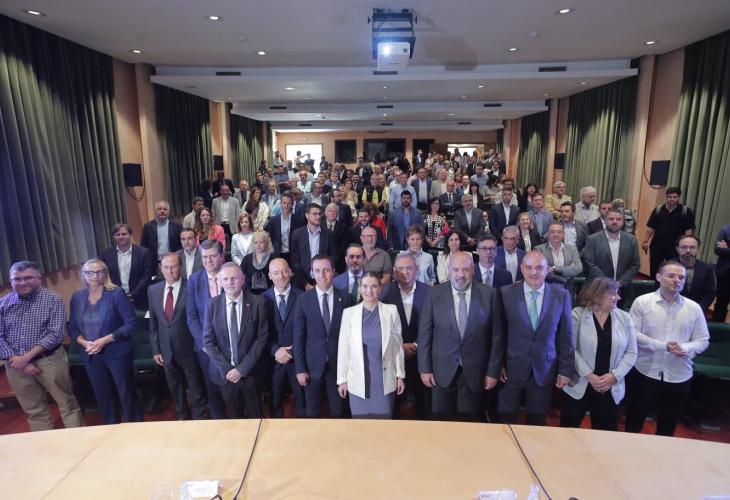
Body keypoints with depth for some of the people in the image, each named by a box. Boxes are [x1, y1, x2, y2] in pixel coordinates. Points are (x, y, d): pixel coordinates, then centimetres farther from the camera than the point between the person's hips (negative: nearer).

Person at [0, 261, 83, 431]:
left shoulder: (53, 299, -6)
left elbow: (56, 333, -12)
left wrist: (27, 357, -17)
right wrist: (18, 361, -10)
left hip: (50, 360, -3)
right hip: (16, 365, 4)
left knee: (67, 404, 3)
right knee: (34, 411, 15)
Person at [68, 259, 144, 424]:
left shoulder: (116, 293, -11)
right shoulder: (77, 297, 4)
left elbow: (130, 323, -13)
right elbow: (72, 327, 10)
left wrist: (105, 340, -19)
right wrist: (84, 342, -9)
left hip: (117, 353, -4)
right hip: (91, 356, 4)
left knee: (127, 393, 3)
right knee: (102, 396, 15)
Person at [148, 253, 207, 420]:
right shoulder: (153, 290, 2)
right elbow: (153, 323, 7)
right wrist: (155, 349, 5)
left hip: (188, 349, -4)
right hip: (166, 350, 4)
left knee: (196, 390, 9)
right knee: (175, 390, 20)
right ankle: (182, 417, 40)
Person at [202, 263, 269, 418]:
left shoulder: (257, 303, -9)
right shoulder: (212, 305, -3)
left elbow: (261, 338, -9)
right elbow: (208, 341, -2)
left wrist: (242, 369, -12)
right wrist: (226, 369, -8)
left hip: (250, 372, -1)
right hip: (224, 373, 2)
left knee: (255, 416, 12)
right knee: (233, 417, 16)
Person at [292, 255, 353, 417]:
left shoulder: (345, 298, -5)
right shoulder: (304, 299, -6)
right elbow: (298, 336, -4)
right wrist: (300, 368, -6)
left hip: (338, 363, 0)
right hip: (313, 364, 0)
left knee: (338, 411, 14)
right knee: (312, 413, 16)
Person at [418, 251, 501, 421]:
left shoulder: (489, 294, -7)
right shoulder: (435, 294, -7)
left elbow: (496, 335, -2)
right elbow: (424, 333, -2)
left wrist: (493, 371, -1)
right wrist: (424, 368, -3)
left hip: (474, 372, 0)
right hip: (442, 371, 0)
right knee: (441, 422, 14)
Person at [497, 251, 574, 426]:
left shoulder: (561, 295, -3)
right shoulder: (506, 293, -7)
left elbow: (566, 336, 2)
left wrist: (566, 370, 1)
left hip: (545, 370, 1)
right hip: (512, 369, -1)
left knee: (537, 421, 14)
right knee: (506, 420, 11)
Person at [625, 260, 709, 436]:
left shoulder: (694, 308, 2)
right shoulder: (642, 302, -7)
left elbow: (703, 340, 4)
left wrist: (686, 348, -17)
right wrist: (662, 346, -21)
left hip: (679, 377, 3)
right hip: (645, 373, -2)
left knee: (668, 426, 18)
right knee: (635, 418, 14)